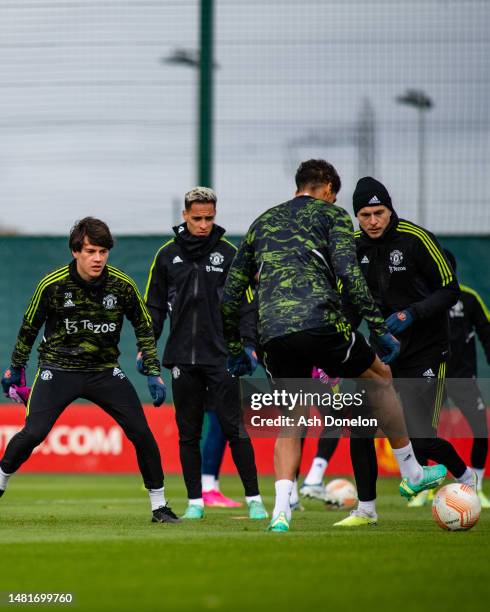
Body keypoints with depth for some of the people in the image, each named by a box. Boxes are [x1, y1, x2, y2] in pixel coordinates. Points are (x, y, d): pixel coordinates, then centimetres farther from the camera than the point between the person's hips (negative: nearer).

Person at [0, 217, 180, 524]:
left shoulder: (122, 285, -9)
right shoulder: (53, 284, -13)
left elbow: (145, 328, 6)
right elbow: (29, 327, 4)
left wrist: (154, 373, 1)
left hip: (105, 370, 2)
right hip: (58, 369, -2)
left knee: (142, 432, -9)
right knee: (33, 433, -18)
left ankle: (159, 505, 5)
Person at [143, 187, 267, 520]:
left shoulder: (228, 253, 3)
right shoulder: (168, 255, 8)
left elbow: (244, 304, 4)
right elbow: (155, 306, 13)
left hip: (221, 357, -2)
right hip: (182, 358, 2)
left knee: (235, 429, -4)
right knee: (188, 434, 5)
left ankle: (254, 499, 2)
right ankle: (195, 502, 12)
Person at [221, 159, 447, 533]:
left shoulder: (263, 223, 27)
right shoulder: (331, 215, 12)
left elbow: (231, 293, 27)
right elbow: (348, 273, -5)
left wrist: (235, 348, 36)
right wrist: (380, 328, -4)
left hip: (273, 334, 4)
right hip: (319, 321, -4)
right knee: (381, 377, 21)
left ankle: (281, 509, -2)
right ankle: (412, 474, 28)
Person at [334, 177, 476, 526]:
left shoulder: (416, 239, -14)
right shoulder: (354, 246, 1)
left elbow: (450, 290, -11)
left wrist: (412, 314, -23)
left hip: (424, 353, -5)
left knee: (421, 438, -11)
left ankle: (465, 476, 18)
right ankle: (366, 509, 6)